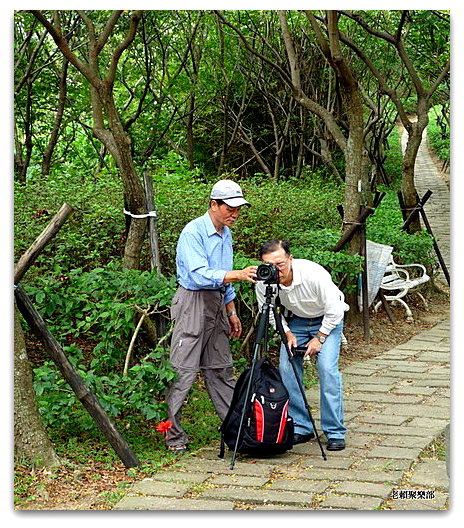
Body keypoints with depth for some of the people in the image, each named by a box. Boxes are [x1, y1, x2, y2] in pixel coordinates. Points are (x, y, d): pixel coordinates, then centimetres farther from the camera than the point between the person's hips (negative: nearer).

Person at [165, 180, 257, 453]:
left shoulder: (226, 234, 13)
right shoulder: (193, 232, -15)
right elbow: (200, 275, -26)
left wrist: (231, 312, 20)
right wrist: (238, 274, -34)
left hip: (217, 304, 9)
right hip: (193, 302, -8)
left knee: (221, 368, 14)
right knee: (183, 371, -7)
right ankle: (173, 435, -1)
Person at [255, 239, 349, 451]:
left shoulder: (313, 274, -34)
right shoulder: (263, 281, -23)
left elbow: (334, 310, -22)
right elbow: (270, 313, -2)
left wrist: (319, 338, -17)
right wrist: (287, 333, -12)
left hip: (327, 319, -4)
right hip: (296, 320, 4)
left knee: (327, 368, -19)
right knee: (287, 367, -9)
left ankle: (335, 432, -11)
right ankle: (301, 428, 3)